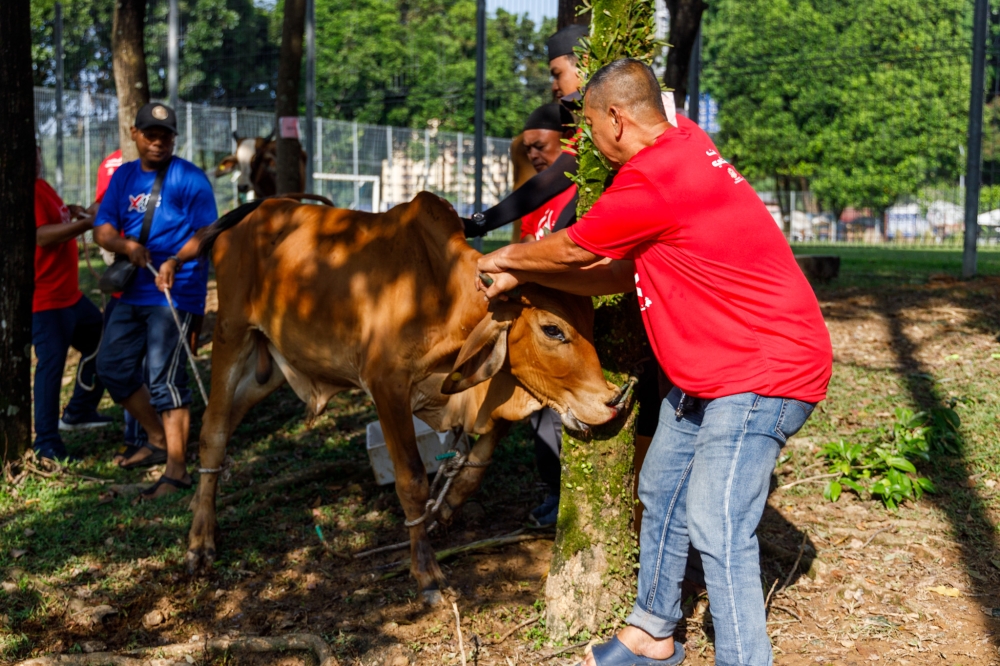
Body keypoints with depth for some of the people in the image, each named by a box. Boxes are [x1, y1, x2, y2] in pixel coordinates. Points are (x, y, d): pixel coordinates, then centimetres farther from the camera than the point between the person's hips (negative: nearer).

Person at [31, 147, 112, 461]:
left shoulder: (41, 185, 12)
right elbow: (42, 236, -28)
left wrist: (71, 212, 11)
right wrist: (87, 223, -28)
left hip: (69, 294, 10)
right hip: (45, 300, -10)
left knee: (102, 343, 19)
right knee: (52, 363, -8)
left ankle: (79, 411, 32)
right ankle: (46, 442, 2)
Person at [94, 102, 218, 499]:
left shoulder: (189, 178, -6)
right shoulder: (124, 176, 12)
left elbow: (206, 233, -12)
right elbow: (102, 229, 7)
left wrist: (175, 262, -29)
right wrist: (127, 246, -15)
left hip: (175, 291, -7)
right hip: (133, 290, 8)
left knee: (165, 380, -10)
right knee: (113, 368, 13)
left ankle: (176, 470, -4)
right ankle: (158, 440, 30)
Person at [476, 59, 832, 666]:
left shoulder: (653, 177, -22)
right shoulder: (682, 146, 11)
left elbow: (573, 251, -8)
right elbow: (621, 275, 11)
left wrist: (504, 259, 12)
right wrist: (523, 276, 12)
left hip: (762, 370, -11)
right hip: (709, 367, 11)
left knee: (716, 528, -14)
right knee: (661, 493, 18)